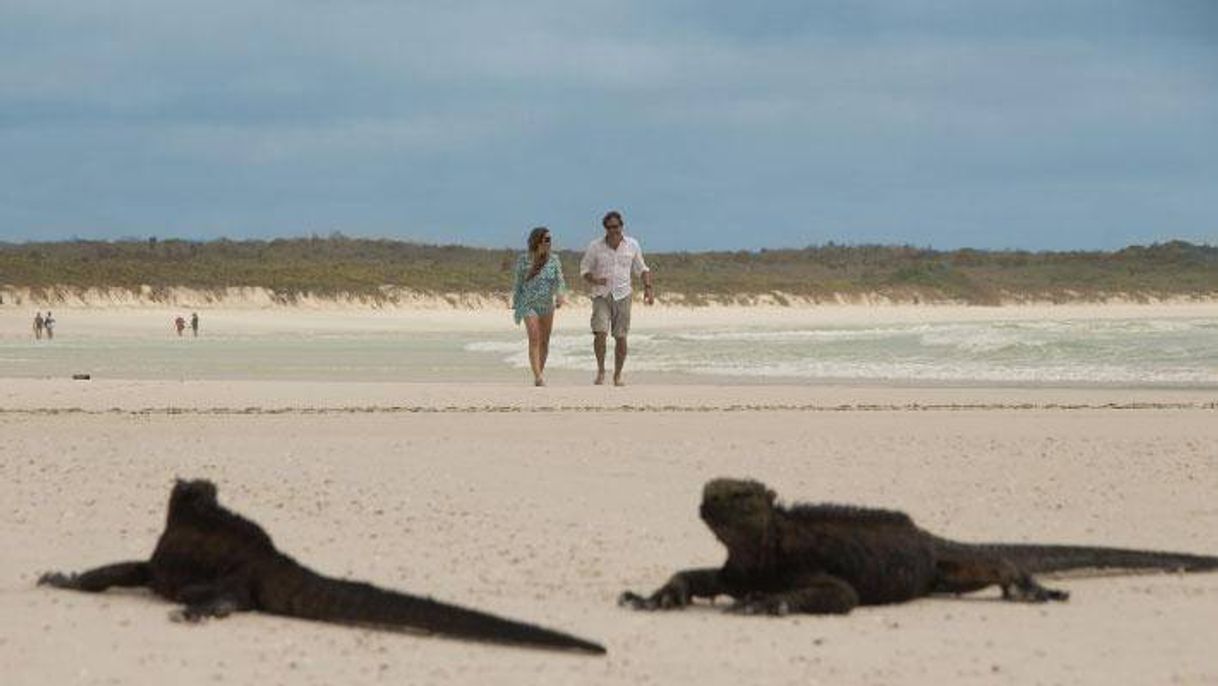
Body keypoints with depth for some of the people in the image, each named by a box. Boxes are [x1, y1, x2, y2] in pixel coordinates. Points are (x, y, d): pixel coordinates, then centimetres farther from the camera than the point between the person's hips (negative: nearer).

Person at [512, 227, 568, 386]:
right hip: (529, 304, -3)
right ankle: (538, 376, -20)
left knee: (545, 341, 9)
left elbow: (559, 279, -6)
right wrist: (516, 305, 8)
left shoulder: (553, 259, 1)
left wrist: (560, 295, -26)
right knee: (534, 339, -15)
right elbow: (518, 283, 4)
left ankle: (541, 371, 25)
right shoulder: (524, 260, -4)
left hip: (547, 305, 3)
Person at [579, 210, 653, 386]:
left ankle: (618, 375, 12)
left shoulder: (632, 245, 5)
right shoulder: (595, 247, -1)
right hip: (601, 295, -1)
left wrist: (648, 288, 1)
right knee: (600, 332, -16)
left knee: (621, 337, 1)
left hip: (622, 295, 1)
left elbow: (642, 269, 15)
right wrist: (594, 280, -16)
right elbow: (584, 269, 5)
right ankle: (600, 370, 0)